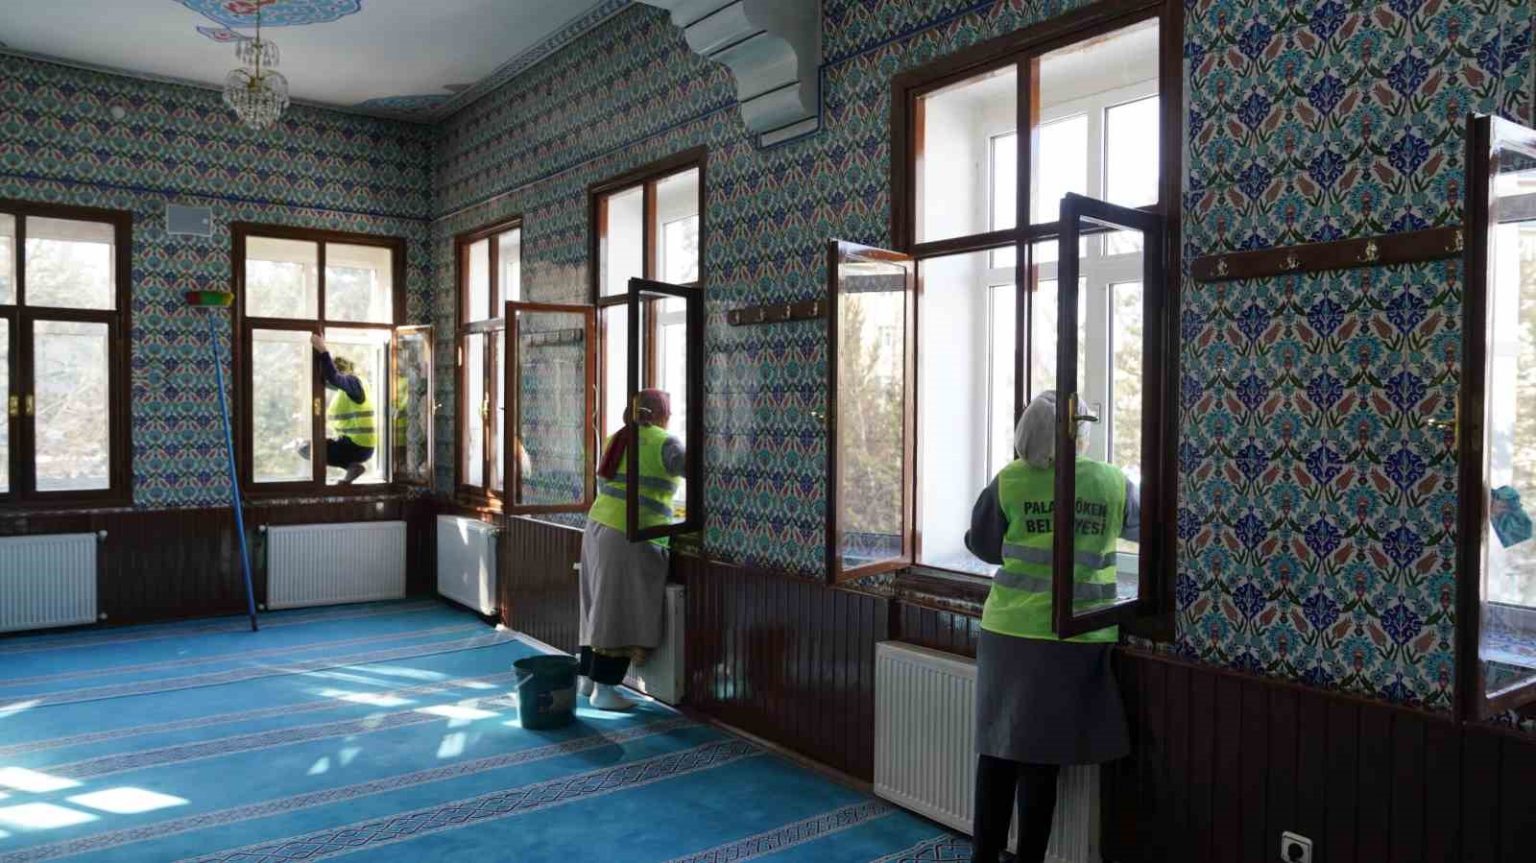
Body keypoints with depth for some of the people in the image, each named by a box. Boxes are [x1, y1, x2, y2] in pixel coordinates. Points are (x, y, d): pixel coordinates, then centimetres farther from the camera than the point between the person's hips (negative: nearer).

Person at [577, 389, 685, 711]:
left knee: (600, 607, 15)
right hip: (631, 538, -8)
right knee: (619, 613, -2)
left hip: (598, 528, 8)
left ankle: (588, 677, 22)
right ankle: (604, 689, 3)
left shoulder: (616, 440, 16)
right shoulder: (663, 443, -6)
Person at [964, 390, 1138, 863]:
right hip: (1076, 640, 0)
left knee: (998, 748, 12)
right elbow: (1138, 525, 17)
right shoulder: (1112, 482, -2)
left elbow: (983, 544, 6)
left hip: (1008, 633, 0)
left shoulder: (1009, 482, -5)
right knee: (1041, 758, 7)